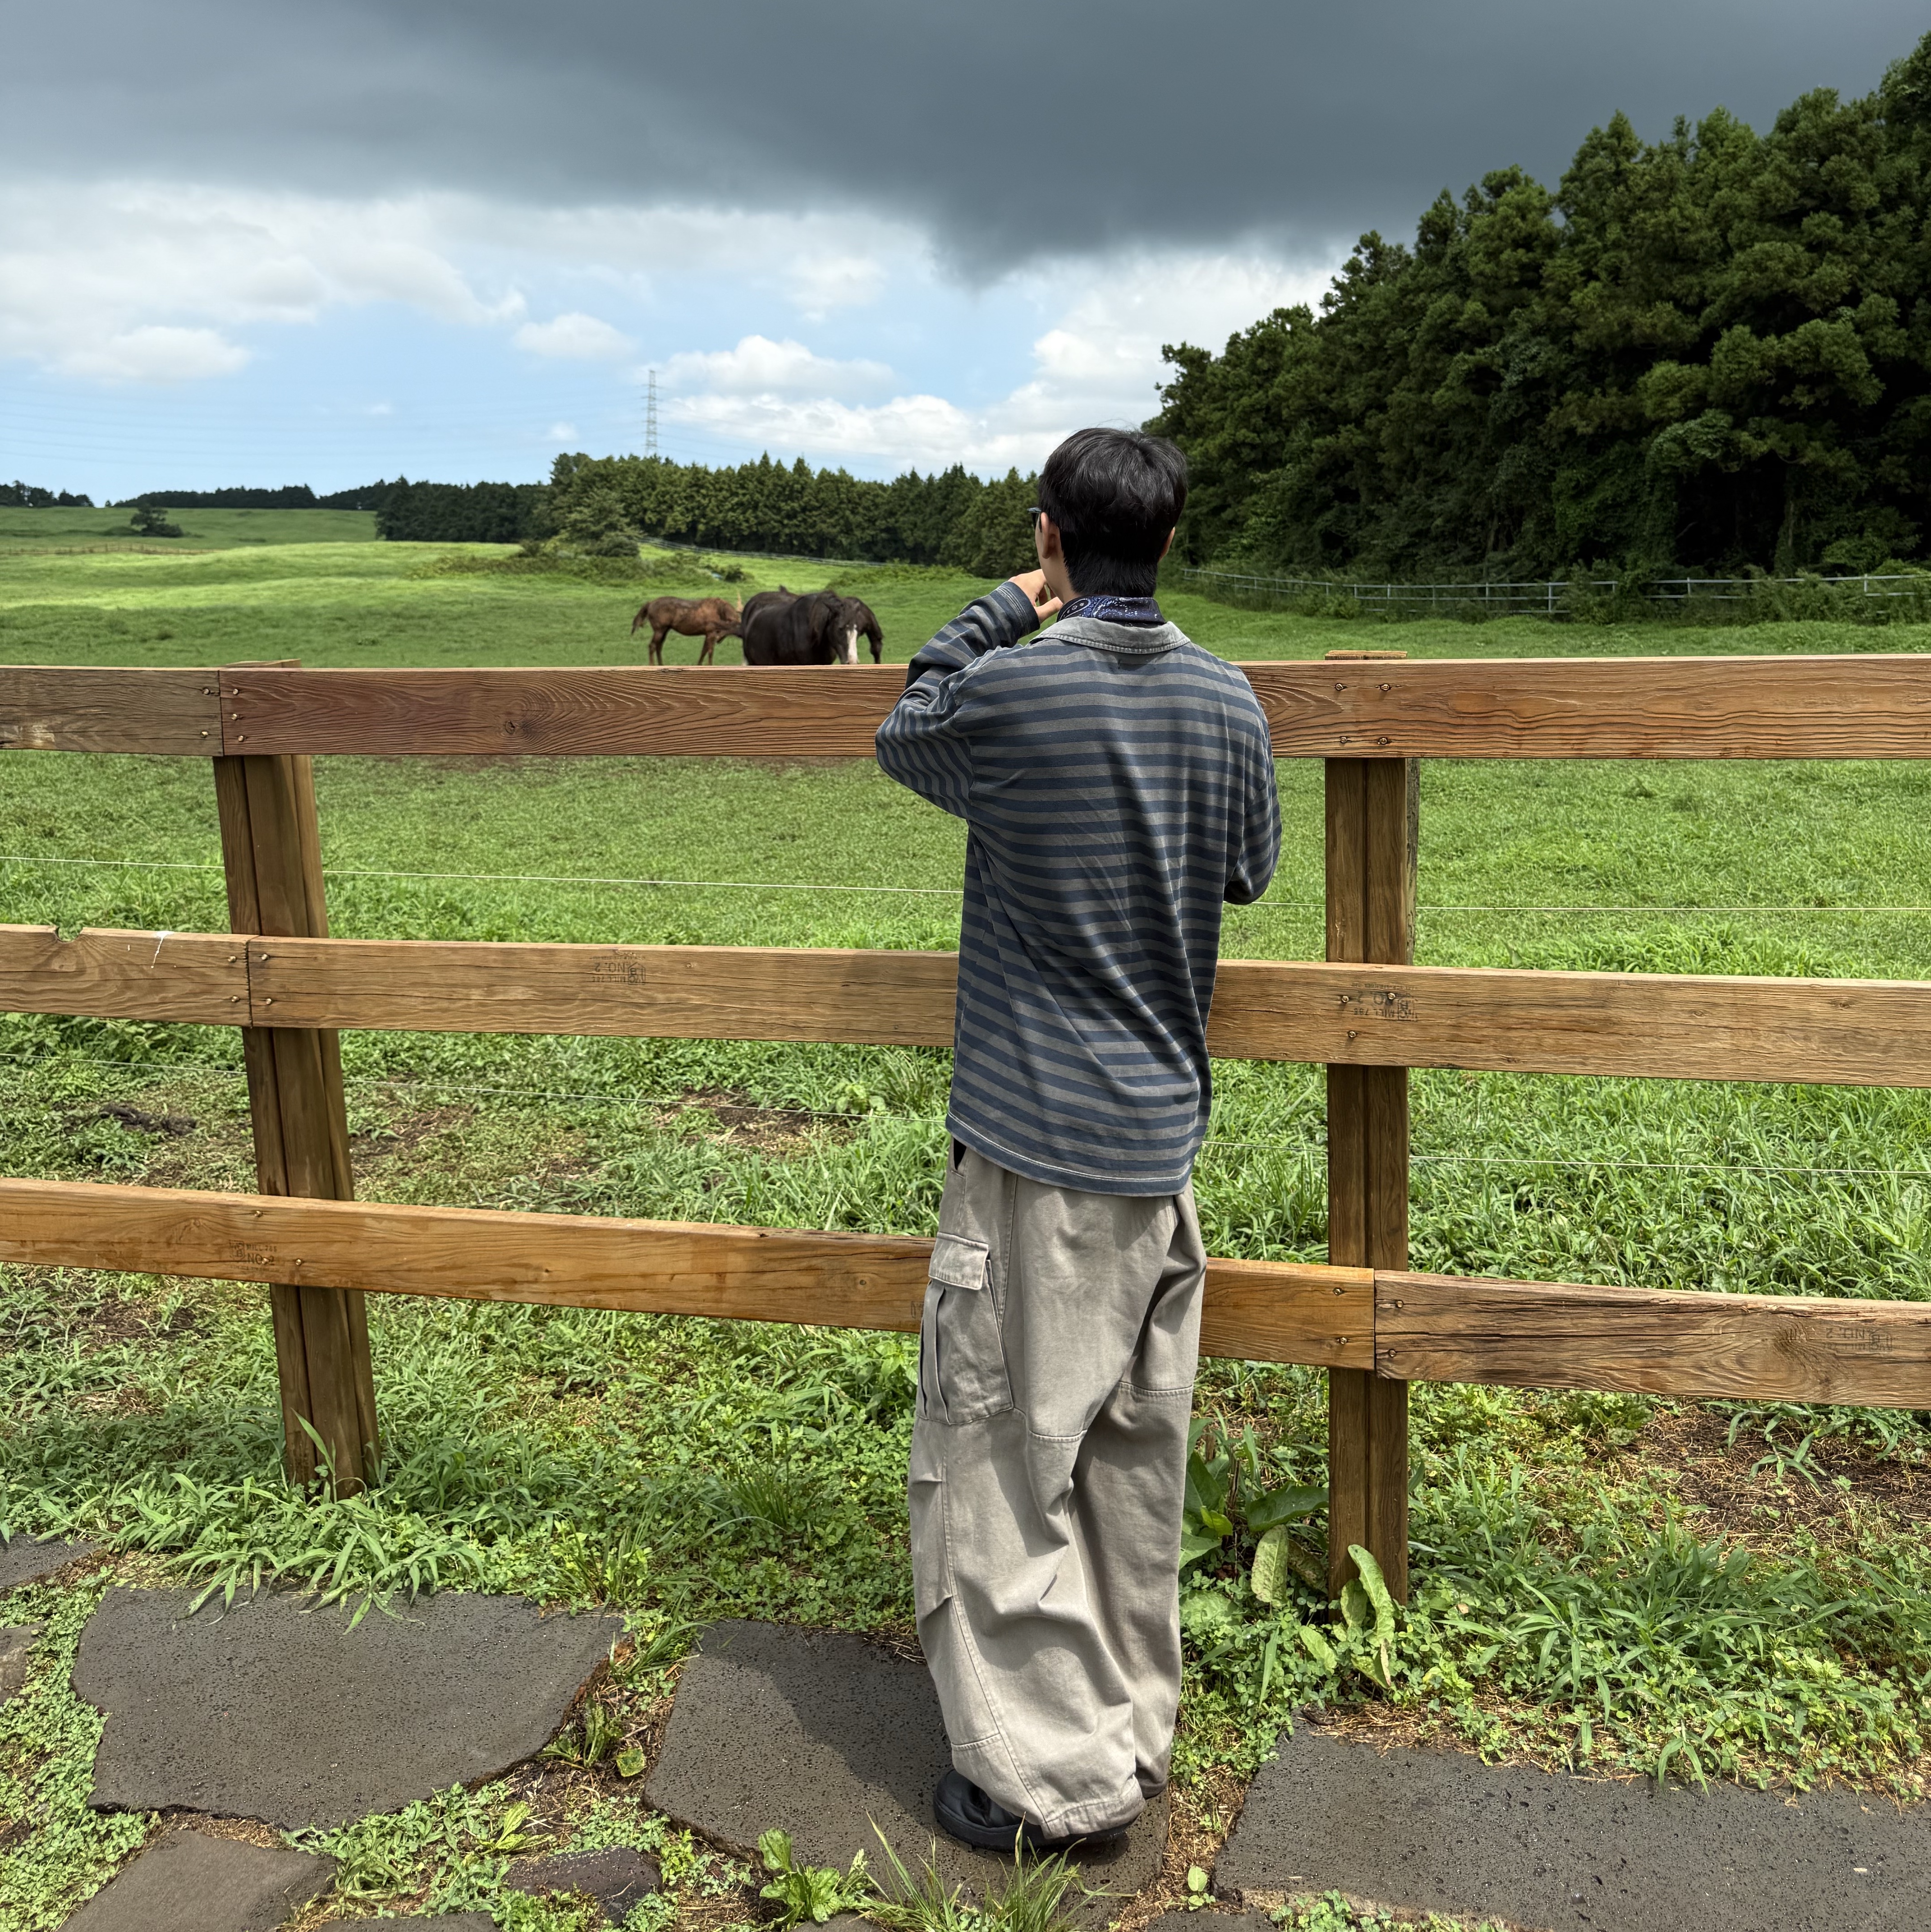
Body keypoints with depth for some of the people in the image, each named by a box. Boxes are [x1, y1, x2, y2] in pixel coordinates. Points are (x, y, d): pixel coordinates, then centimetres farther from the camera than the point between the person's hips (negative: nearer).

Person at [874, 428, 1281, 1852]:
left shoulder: (1009, 694, -15)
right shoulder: (1229, 701, 1)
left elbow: (903, 735, 7)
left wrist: (1015, 605, 9)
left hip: (1034, 1141, -6)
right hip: (1165, 1132, 6)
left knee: (999, 1453, 6)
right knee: (1136, 1446, 17)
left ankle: (1049, 1773, 14)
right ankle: (1134, 1732, 32)